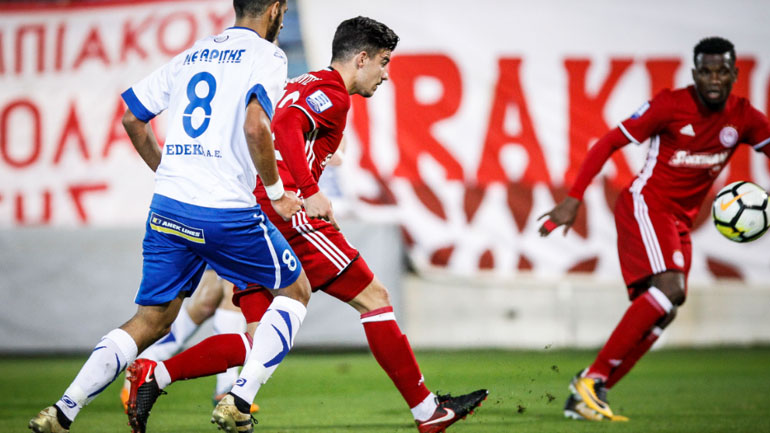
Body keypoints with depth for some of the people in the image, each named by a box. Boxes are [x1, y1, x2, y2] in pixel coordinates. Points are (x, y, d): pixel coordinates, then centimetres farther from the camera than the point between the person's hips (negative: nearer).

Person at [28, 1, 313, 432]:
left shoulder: (193, 55, 17)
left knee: (151, 320, 15)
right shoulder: (266, 56, -2)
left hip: (168, 205, 6)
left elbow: (132, 117, 20)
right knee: (296, 291, 16)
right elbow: (255, 126, -19)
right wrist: (277, 194, -7)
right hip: (228, 213, -6)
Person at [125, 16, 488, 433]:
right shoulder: (331, 93, -4)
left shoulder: (301, 86, 26)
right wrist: (310, 192, -28)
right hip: (287, 213, -9)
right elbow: (285, 125, -23)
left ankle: (153, 375, -9)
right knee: (373, 297, -1)